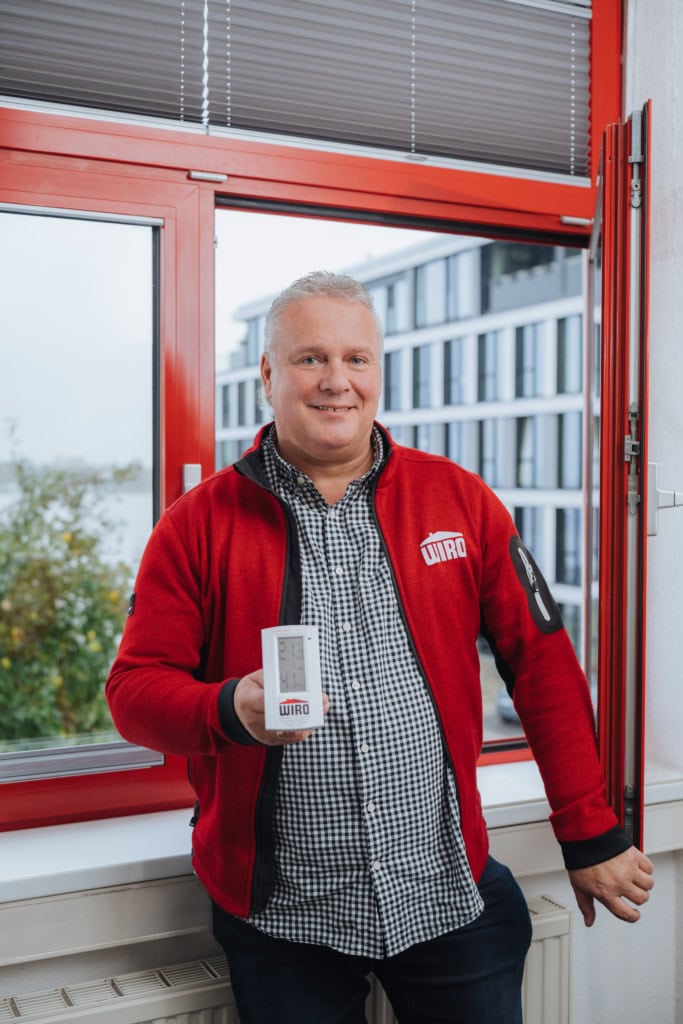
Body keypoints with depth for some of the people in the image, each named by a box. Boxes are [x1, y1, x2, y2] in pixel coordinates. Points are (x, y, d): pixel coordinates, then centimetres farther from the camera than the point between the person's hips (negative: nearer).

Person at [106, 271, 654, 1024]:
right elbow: (135, 687, -3)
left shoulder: (461, 501, 0)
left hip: (451, 897, 1)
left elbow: (542, 665, 2)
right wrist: (230, 710, -24)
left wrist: (590, 837, 2)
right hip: (283, 915, -1)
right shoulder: (199, 525, -4)